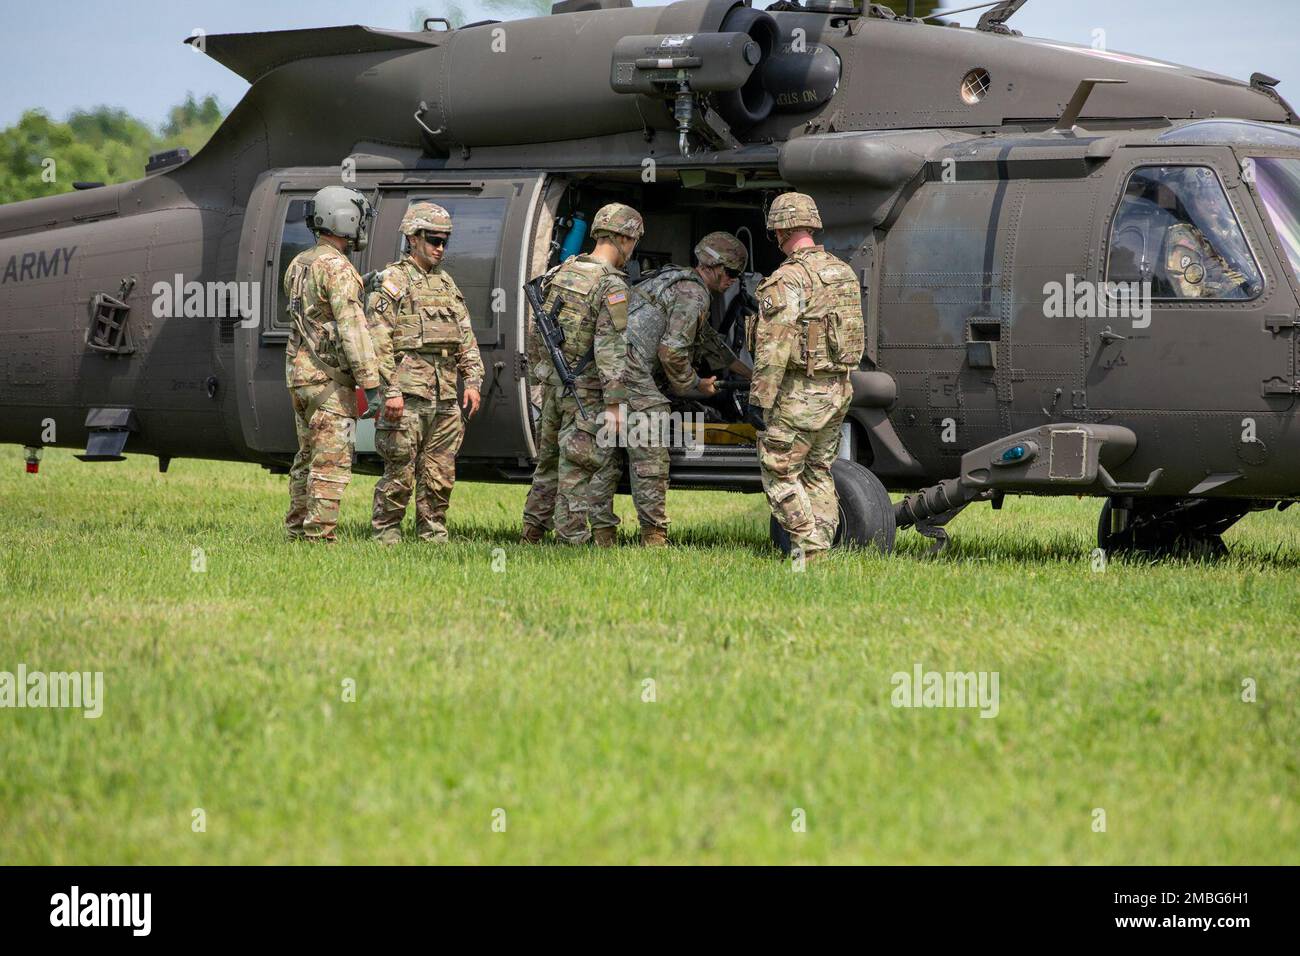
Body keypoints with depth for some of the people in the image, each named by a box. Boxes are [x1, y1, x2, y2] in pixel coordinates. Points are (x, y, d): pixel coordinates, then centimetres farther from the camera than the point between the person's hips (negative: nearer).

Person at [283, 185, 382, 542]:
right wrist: (371, 385, -22)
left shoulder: (298, 265, 13)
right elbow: (352, 329, -21)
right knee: (332, 461, -7)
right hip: (330, 378, -9)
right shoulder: (337, 268, -15)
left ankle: (297, 532, 20)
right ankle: (319, 536, -10)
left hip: (299, 374, 9)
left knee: (308, 456, 16)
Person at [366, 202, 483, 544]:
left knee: (441, 473, 8)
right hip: (407, 393, -7)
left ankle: (433, 532, 16)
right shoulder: (391, 281, -3)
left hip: (445, 396, 7)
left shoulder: (446, 282, 19)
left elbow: (466, 337, 21)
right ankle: (385, 531, 3)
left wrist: (472, 381, 10)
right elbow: (379, 342, -10)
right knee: (400, 470, -5)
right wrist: (390, 390, -16)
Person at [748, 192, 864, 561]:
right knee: (819, 472, 17)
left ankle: (810, 549, -5)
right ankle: (822, 547, 16)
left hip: (799, 393, -8)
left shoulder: (788, 280, -16)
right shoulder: (844, 273, 10)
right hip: (838, 390, 8)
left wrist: (760, 399, -15)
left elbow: (774, 348, -20)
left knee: (779, 473, 1)